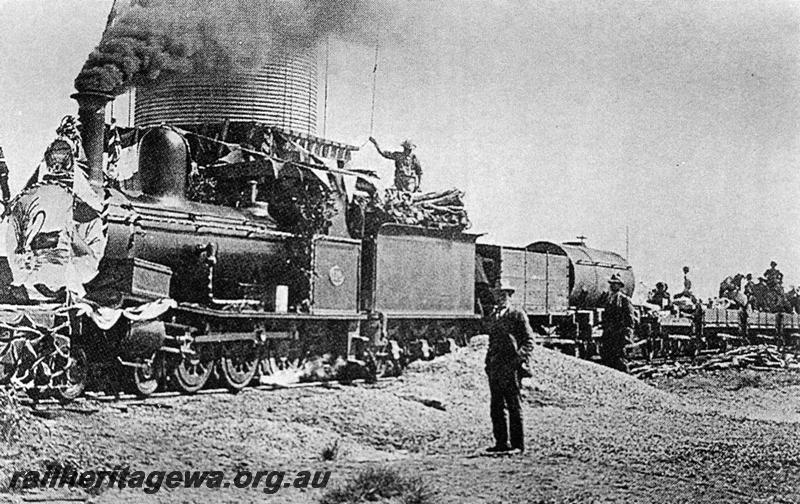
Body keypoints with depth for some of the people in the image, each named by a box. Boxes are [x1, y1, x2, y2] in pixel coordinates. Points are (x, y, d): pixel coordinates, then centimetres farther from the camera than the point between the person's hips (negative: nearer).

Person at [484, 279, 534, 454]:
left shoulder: (518, 315, -2)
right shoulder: (493, 316, 18)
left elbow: (529, 341, -5)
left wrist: (518, 359, -16)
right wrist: (488, 362, 14)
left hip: (511, 367, -7)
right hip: (494, 367, 7)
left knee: (514, 406, -3)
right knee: (496, 407, 7)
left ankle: (518, 444, 2)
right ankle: (501, 442, 13)